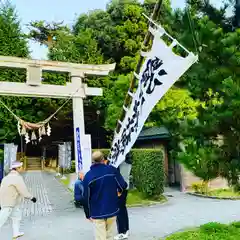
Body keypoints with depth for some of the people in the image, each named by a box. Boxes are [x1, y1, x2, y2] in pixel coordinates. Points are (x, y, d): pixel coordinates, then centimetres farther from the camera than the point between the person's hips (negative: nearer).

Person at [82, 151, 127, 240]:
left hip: (97, 213, -1)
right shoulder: (112, 170, -7)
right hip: (112, 209, 1)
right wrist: (118, 190, 20)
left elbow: (86, 198, -3)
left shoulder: (88, 176, -7)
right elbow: (123, 186, -4)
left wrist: (88, 214, 9)